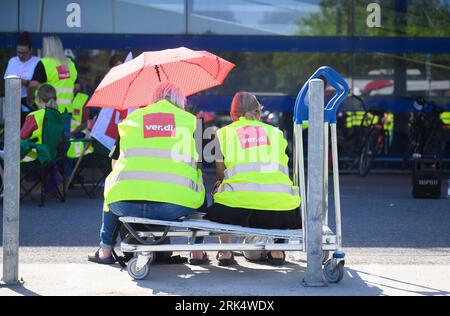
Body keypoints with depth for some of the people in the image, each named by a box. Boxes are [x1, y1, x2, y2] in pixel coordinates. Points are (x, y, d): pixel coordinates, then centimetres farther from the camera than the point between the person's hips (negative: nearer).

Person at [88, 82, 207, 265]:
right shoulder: (191, 120, 15)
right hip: (176, 206, -1)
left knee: (111, 183, 37)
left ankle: (105, 250, 38)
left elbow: (115, 163, 25)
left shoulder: (131, 119, 18)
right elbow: (200, 163, 19)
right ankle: (197, 251, 33)